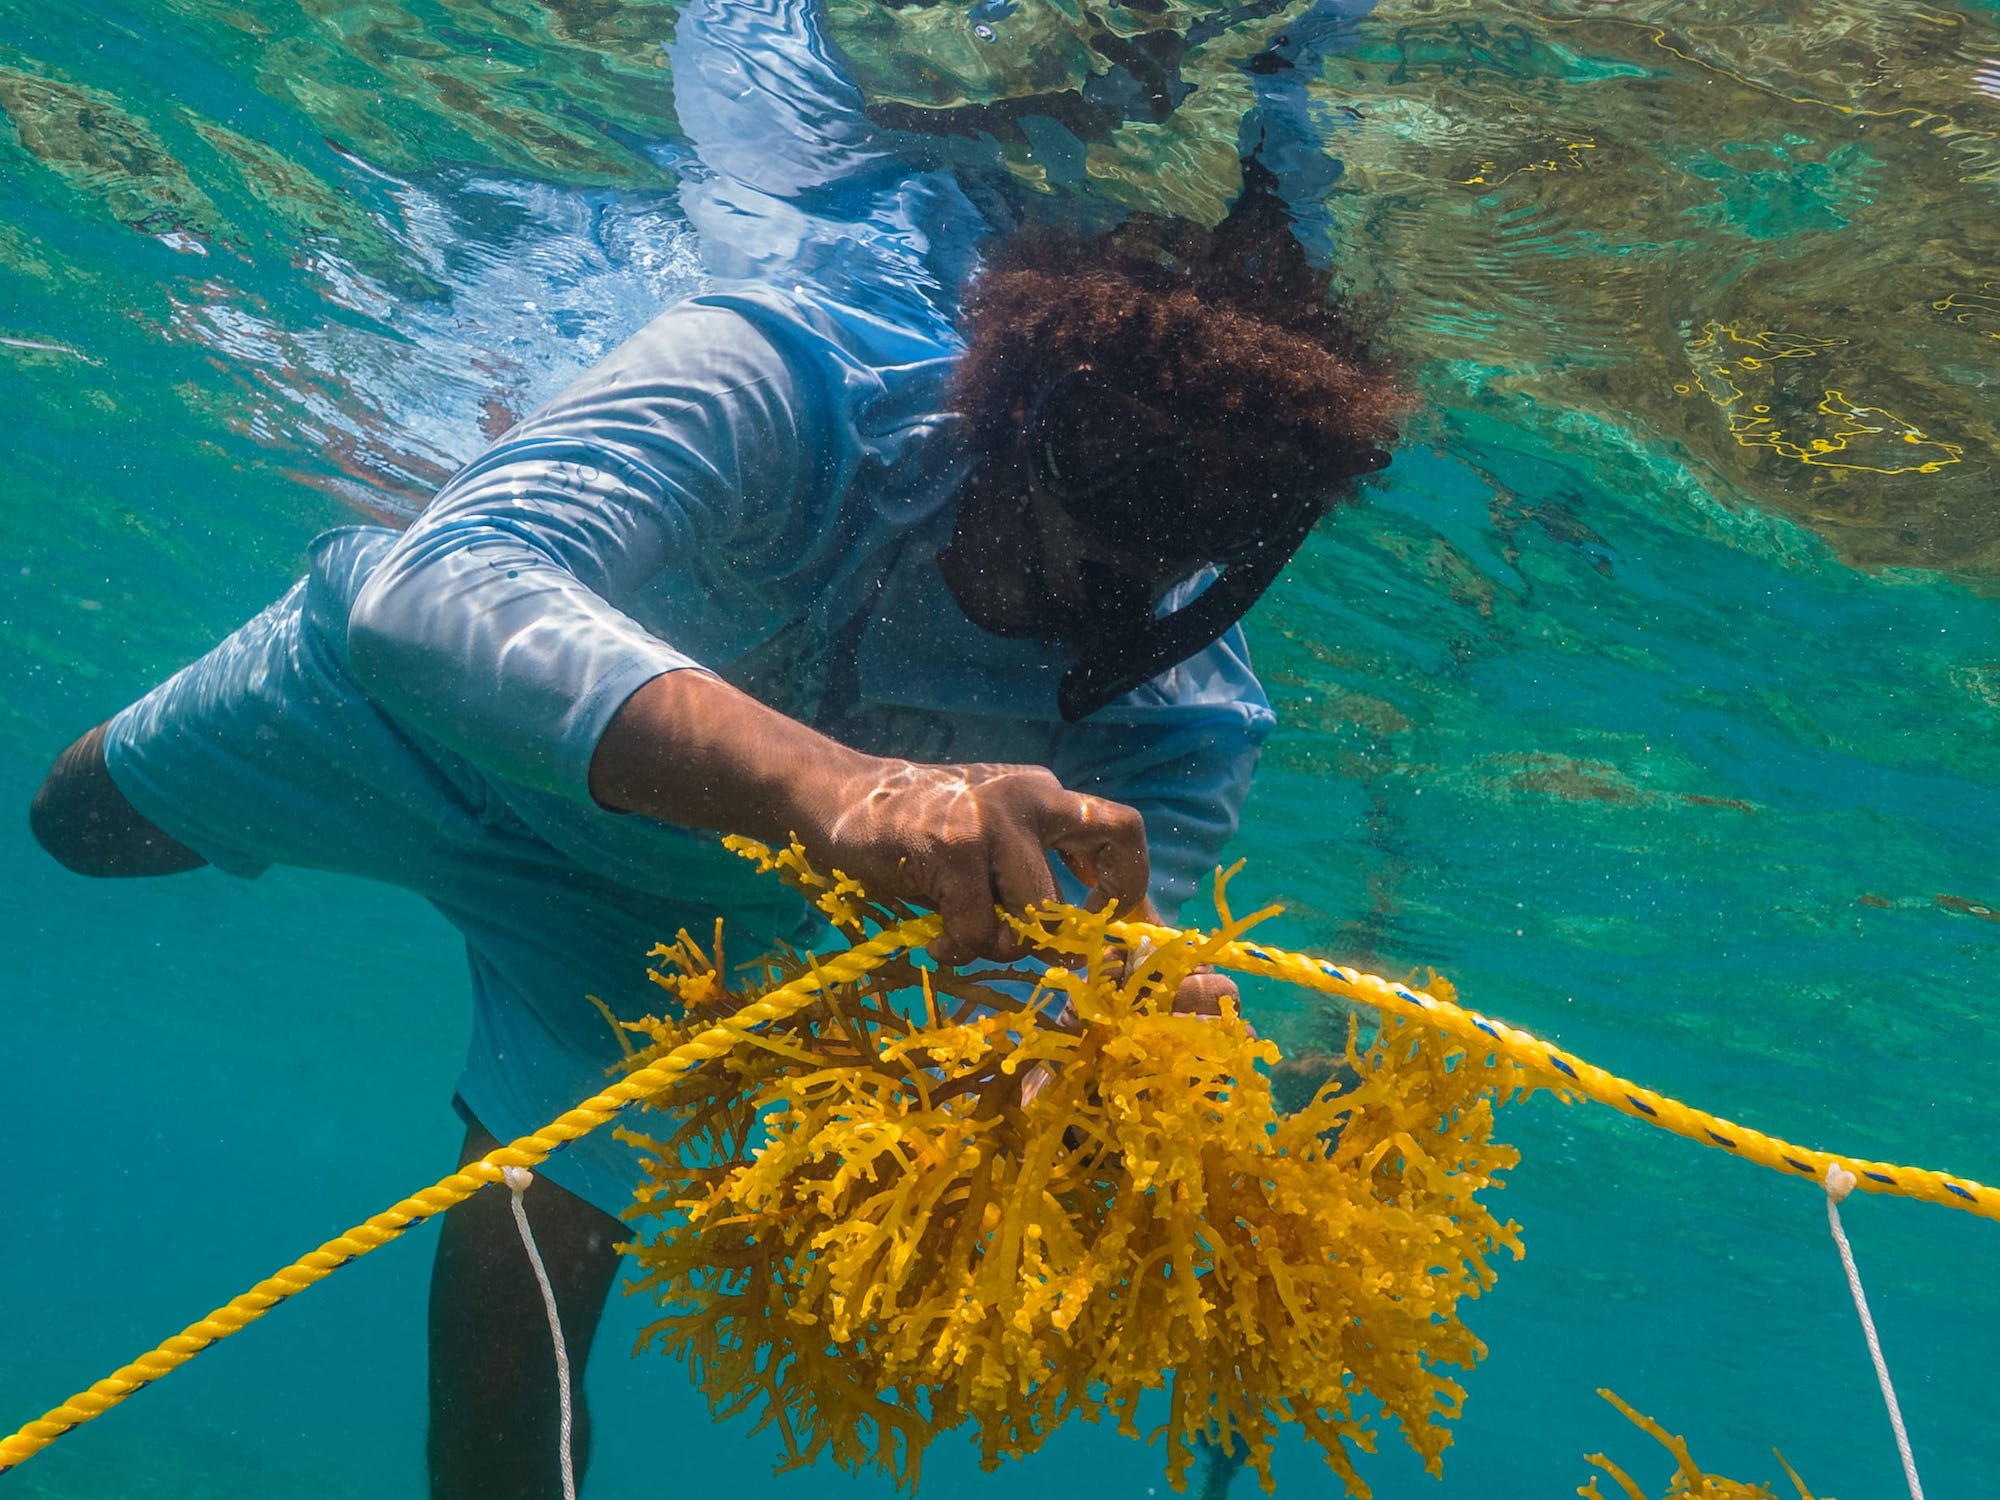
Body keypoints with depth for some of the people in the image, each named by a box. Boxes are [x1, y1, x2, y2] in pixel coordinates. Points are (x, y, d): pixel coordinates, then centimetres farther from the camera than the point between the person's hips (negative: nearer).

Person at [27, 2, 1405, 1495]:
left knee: (515, 1307, -6)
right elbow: (431, 591, -58)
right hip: (426, 704, 0)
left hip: (678, 915, 1)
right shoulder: (797, 376, -43)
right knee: (88, 816, 25)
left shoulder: (1177, 726, -31)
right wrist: (827, 781, -75)